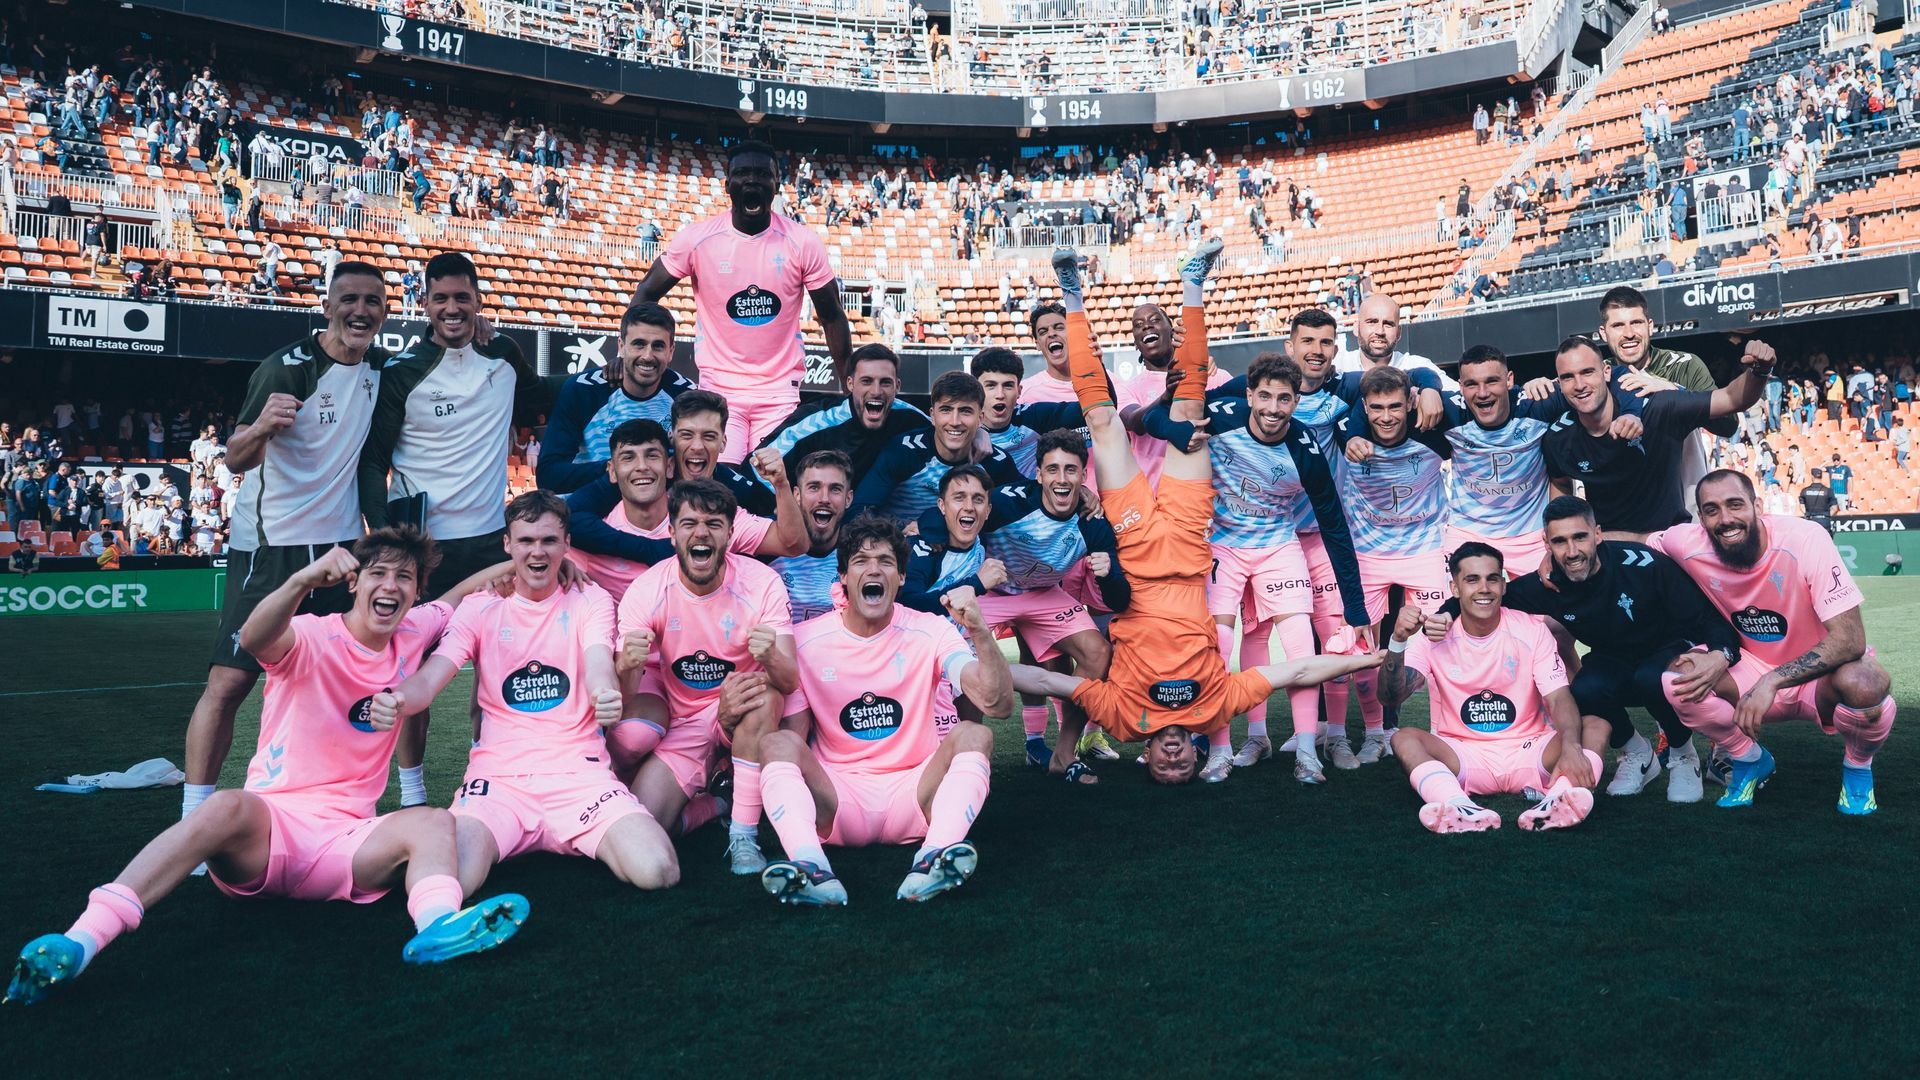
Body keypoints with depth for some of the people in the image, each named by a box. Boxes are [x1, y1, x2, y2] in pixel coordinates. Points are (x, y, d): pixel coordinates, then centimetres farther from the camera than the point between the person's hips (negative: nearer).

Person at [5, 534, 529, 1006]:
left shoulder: (411, 633, 10)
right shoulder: (313, 637, -5)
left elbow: (463, 597, 31)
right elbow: (255, 639, -31)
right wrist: (302, 580, -49)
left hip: (347, 842, 3)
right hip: (269, 824, -3)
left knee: (435, 823, -25)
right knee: (229, 807, -37)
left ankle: (437, 925, -58)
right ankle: (81, 940, -44)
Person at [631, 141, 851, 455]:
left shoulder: (802, 243, -5)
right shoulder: (697, 238, -6)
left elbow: (831, 316, 2)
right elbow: (647, 293, 4)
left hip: (780, 392, 1)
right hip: (718, 388, -1)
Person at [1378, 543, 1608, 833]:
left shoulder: (1532, 630, -3)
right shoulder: (1435, 637, -4)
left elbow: (1558, 698, -12)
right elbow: (1391, 696, -15)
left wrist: (1571, 748, -34)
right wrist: (1398, 641, -34)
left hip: (1527, 752, 1)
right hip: (1462, 758, -1)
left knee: (1595, 729, -23)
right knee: (1405, 738, -28)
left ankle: (1557, 803, -50)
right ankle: (1462, 809, -54)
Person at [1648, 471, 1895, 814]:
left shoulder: (1804, 539, -27)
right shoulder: (1690, 545, -17)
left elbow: (1849, 639, -29)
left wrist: (1771, 682, -36)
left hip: (1822, 673, -3)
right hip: (1755, 668, 3)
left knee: (1864, 685, -37)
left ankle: (1858, 767, 0)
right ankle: (1750, 761, 5)